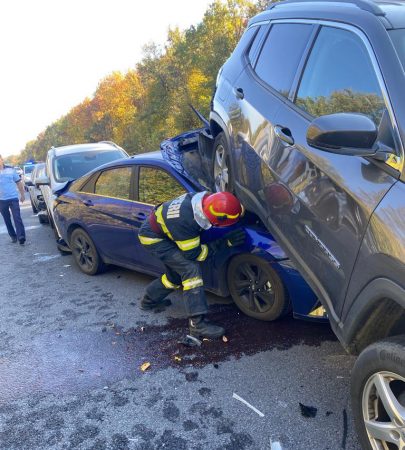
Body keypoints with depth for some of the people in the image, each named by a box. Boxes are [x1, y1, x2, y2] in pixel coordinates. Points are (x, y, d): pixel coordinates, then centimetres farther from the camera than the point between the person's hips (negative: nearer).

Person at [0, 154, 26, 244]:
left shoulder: (10, 170, 1)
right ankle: (13, 236, 21)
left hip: (13, 198, -2)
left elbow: (18, 183, 9)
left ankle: (21, 237, -16)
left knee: (17, 218, -9)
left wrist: (22, 194, 10)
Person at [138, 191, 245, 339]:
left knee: (176, 275, 17)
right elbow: (193, 254, -24)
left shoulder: (205, 198, -19)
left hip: (160, 227, 8)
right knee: (191, 269, -21)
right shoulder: (185, 221, -39)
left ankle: (149, 301, 39)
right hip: (153, 237, -8)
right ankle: (198, 323, -21)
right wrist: (225, 242, -26)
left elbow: (239, 207, 1)